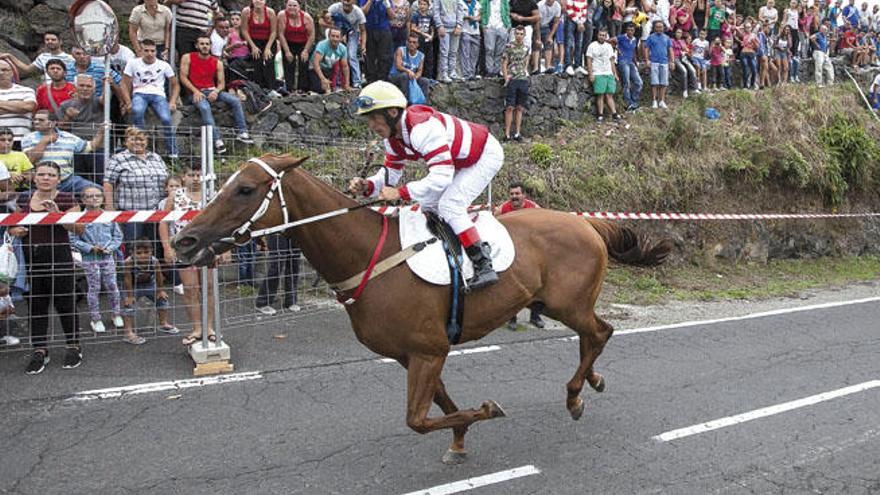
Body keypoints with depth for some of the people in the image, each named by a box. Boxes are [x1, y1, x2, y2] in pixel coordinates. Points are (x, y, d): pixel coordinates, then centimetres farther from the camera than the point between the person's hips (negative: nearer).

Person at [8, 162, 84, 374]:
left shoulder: (66, 199, -4)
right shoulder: (23, 200, 9)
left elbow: (78, 229, -11)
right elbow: (11, 224, 21)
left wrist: (57, 214, -23)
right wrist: (14, 230, -2)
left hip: (59, 257, -4)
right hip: (31, 258, 4)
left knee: (64, 302, 2)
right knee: (36, 305, 7)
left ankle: (74, 347, 16)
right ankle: (40, 350, 15)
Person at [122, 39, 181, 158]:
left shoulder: (164, 65, 13)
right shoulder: (133, 63, 11)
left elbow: (175, 84, 17)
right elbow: (125, 84, 9)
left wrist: (172, 102, 1)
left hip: (158, 95, 0)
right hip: (140, 94, 0)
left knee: (166, 118, -30)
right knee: (136, 111, -37)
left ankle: (172, 152, -11)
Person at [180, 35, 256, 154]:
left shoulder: (217, 63, 8)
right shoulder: (187, 58, 2)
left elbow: (221, 83, 8)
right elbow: (183, 77, -3)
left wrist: (216, 91, -15)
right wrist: (195, 91, -16)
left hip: (212, 91, 4)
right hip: (196, 92, -4)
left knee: (235, 100, -17)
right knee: (205, 107, -35)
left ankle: (241, 132, -15)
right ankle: (217, 139, -40)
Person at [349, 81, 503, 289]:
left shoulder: (422, 128, -36)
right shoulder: (393, 139, -5)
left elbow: (441, 177, -39)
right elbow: (390, 174, 2)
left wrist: (400, 193, -37)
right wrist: (367, 186, -19)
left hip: (486, 154, -10)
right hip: (460, 161, 10)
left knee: (449, 205, -22)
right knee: (426, 205, 6)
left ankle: (484, 266, -20)